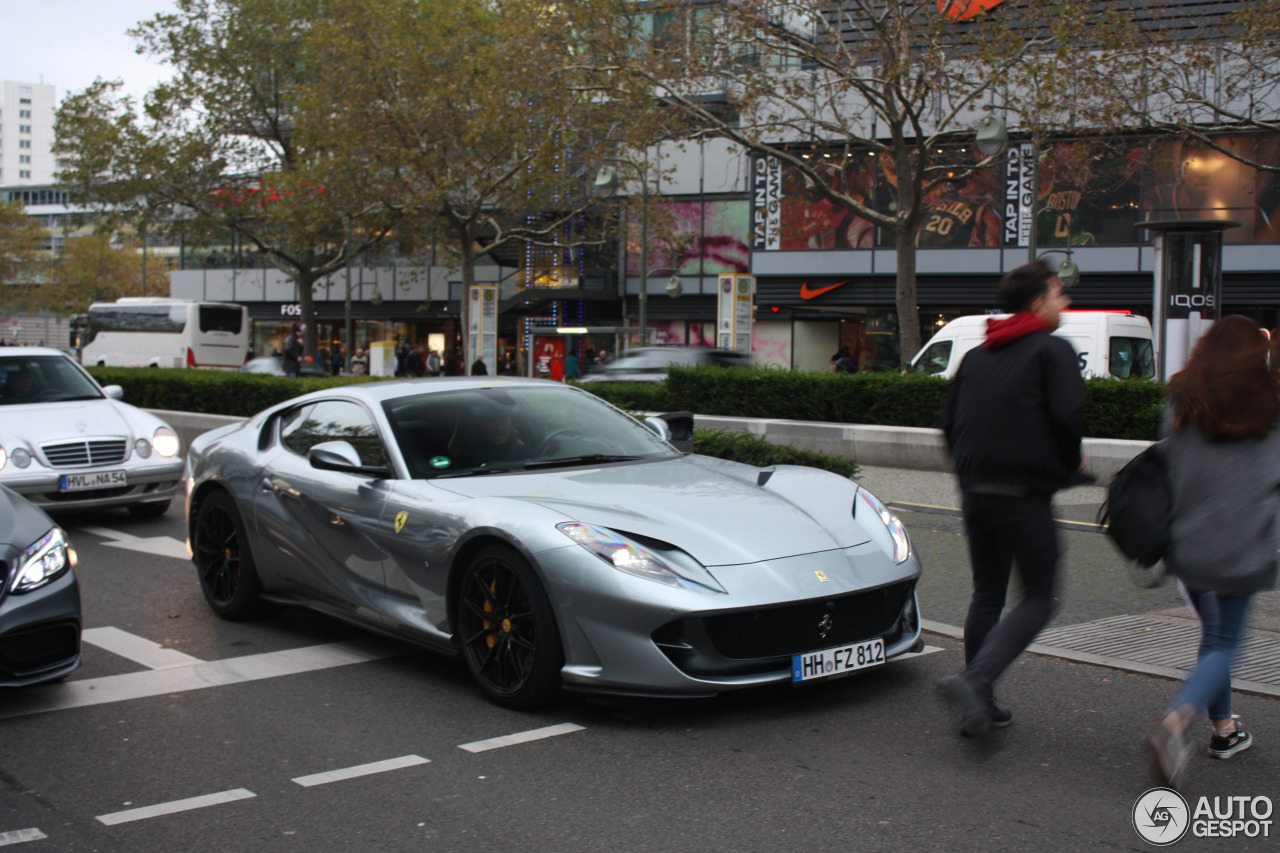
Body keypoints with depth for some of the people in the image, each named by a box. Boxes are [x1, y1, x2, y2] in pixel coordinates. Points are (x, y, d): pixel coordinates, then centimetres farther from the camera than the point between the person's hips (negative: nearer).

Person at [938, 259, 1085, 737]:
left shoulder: (975, 357, 15)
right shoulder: (1052, 350, -5)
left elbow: (950, 424, 14)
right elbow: (1067, 416, -16)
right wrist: (1068, 466, 1)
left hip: (975, 495, 7)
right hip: (1025, 496, -7)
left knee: (986, 595, 17)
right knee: (1037, 599, 0)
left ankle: (980, 705, 17)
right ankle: (975, 681, -19)